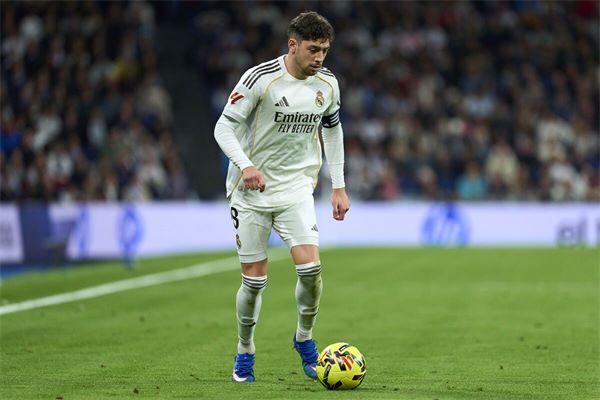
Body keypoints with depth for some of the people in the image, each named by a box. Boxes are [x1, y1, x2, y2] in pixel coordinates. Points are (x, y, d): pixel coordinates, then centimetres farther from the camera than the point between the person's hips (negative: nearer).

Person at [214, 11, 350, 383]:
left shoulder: (327, 83, 0)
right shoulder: (260, 79, -15)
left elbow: (332, 129, 16)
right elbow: (224, 127, -13)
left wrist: (339, 187, 13)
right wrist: (246, 166, -30)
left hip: (297, 187, 3)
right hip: (251, 191, -3)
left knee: (310, 266, -15)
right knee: (255, 279, -1)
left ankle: (304, 337, 9)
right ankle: (245, 351, 21)